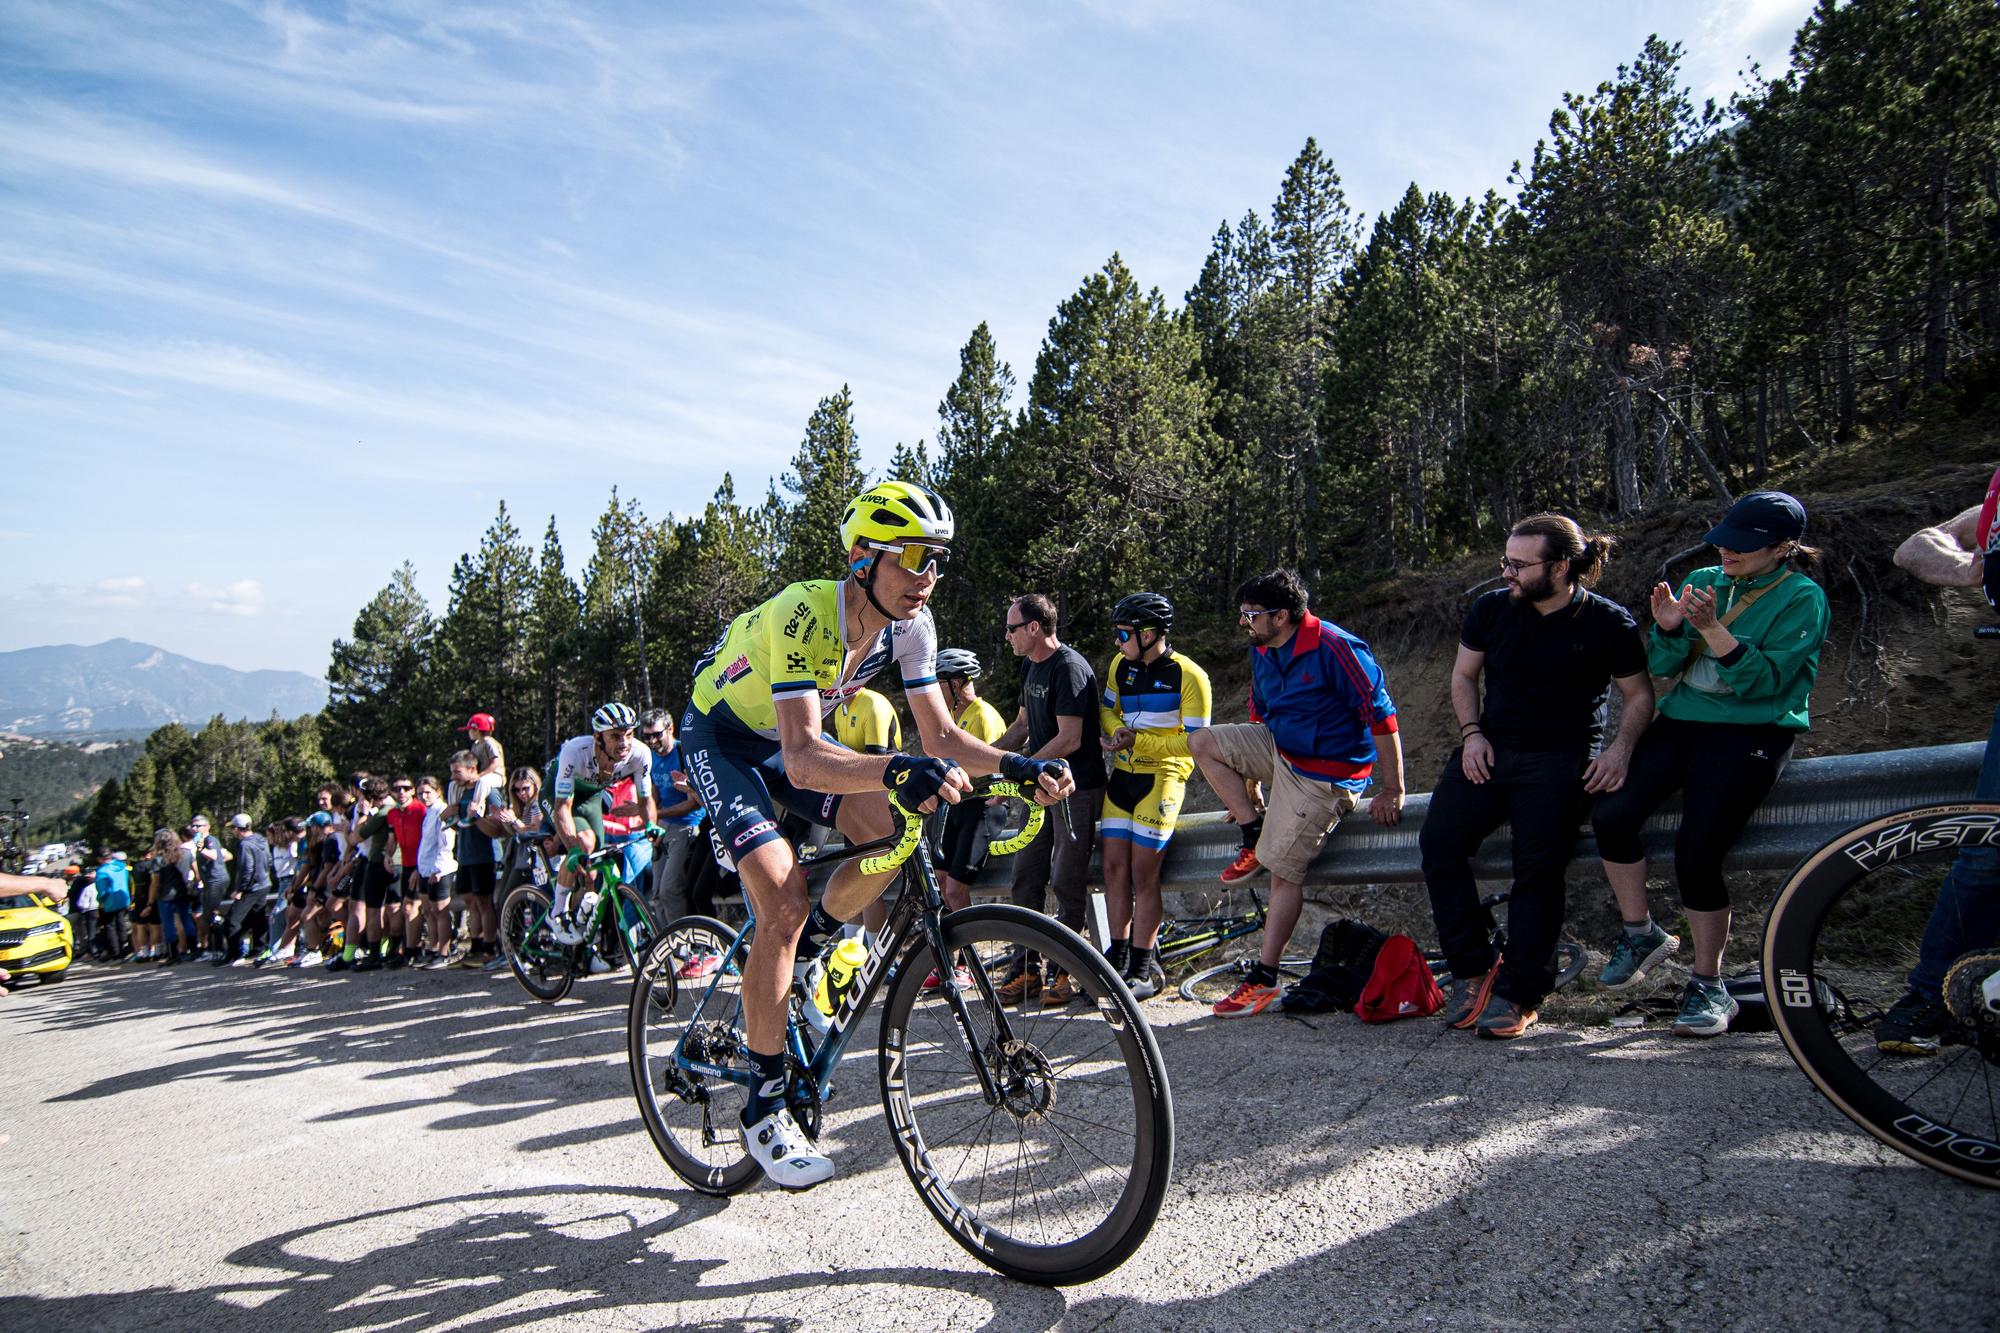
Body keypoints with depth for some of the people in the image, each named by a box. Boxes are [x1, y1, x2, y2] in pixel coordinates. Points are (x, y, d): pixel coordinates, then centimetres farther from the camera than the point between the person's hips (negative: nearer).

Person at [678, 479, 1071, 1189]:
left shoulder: (910, 624, -15)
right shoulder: (804, 615, -35)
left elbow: (942, 738, -12)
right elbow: (804, 760, -44)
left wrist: (1016, 766, -30)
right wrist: (896, 770, -61)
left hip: (790, 739, 6)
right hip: (722, 737, -6)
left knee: (893, 832, -17)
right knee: (785, 902, -21)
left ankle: (809, 948, 11)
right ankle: (763, 1107, -6)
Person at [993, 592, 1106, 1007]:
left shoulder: (1069, 668, -17)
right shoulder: (1031, 667, 12)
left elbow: (1069, 740, -22)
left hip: (1076, 786, -9)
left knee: (1066, 883, -2)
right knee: (1025, 879, 7)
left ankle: (1064, 971, 9)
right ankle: (1027, 970, 13)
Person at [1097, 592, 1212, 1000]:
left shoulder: (1189, 676, -10)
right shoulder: (1121, 666, 8)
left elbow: (1194, 740, -12)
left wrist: (1137, 741, -18)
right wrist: (1117, 730, -5)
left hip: (1160, 779, -6)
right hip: (1122, 776, 6)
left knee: (1143, 874, -6)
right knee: (1114, 867, 3)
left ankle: (1145, 967, 5)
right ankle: (1118, 956, 14)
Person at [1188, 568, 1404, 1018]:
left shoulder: (1336, 648, -22)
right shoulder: (1262, 650, 3)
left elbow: (1380, 715, -19)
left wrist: (1392, 790, -17)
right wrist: (1250, 782, 23)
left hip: (1323, 774, -8)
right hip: (1279, 751, 8)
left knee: (1284, 870, -8)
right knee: (1202, 742, -6)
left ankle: (1264, 979, 3)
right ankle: (1255, 837, 3)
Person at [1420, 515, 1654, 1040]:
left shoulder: (1609, 623, -1)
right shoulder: (1491, 608, 7)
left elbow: (1640, 694, 7)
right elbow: (1463, 674, 16)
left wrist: (1621, 747, -11)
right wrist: (1472, 733, 1)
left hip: (1562, 757, -3)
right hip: (1489, 748, 4)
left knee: (1539, 864, -23)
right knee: (1438, 842, -18)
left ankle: (1518, 993, -9)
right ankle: (1472, 971, -5)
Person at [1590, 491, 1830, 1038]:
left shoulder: (1803, 598, -2)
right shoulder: (1703, 581, 12)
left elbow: (1764, 680, -14)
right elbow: (1662, 665, 6)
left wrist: (1712, 629, -24)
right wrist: (1669, 628, -14)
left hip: (1750, 734, -5)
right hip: (1679, 724, 5)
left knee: (1696, 854, -19)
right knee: (1610, 812, -18)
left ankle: (1708, 986, 2)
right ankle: (1641, 932, 4)